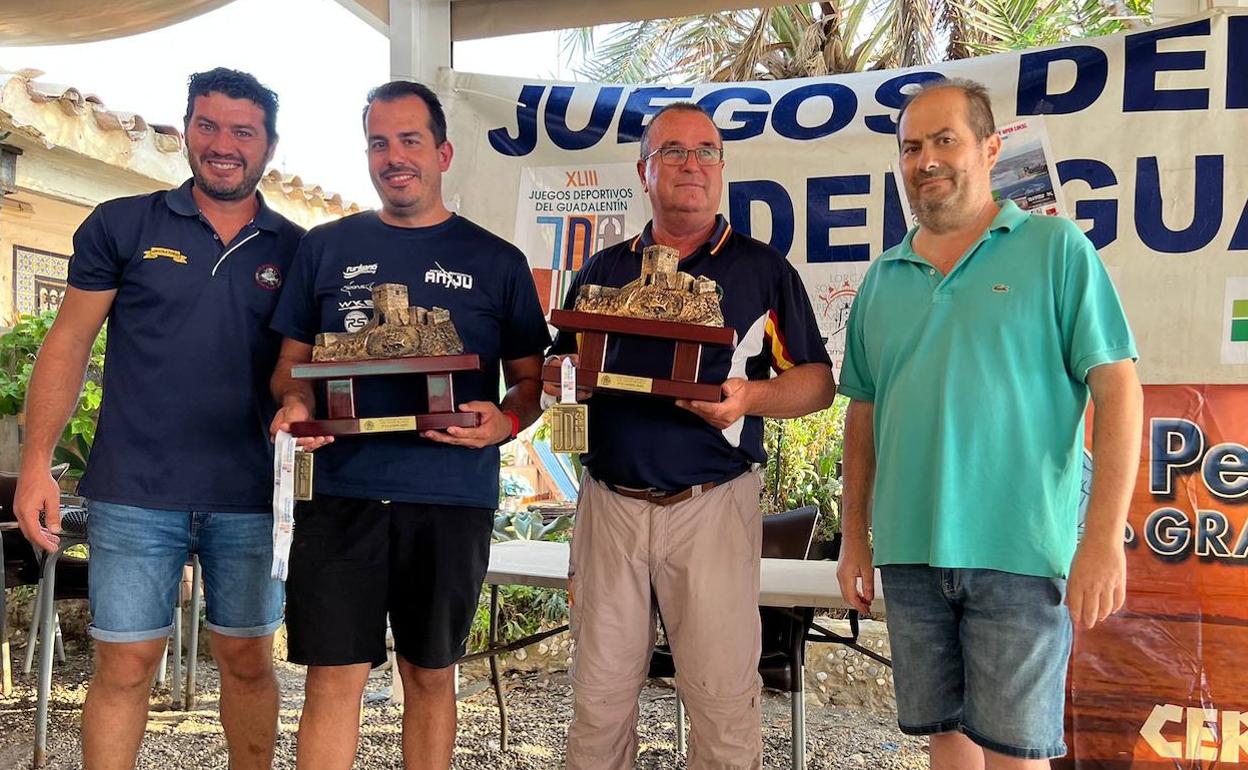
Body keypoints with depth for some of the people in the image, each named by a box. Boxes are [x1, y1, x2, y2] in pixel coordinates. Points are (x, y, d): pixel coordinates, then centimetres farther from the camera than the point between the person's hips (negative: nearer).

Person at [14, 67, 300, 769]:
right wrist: (37, 462, -5)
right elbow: (70, 343, 3)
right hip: (136, 493, -1)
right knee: (125, 665, 5)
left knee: (248, 660, 12)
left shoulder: (295, 251, 6)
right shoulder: (122, 226, 3)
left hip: (251, 498, 2)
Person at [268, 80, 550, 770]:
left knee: (431, 676, 12)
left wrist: (506, 421, -13)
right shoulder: (325, 248, 9)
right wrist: (294, 403, -10)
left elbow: (531, 378, 9)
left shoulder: (495, 261, 6)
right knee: (333, 676, 1)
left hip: (453, 498, 0)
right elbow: (291, 361, 13)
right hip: (341, 490, 0)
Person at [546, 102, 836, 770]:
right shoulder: (603, 271, 15)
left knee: (723, 703, 1)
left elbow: (817, 382, 5)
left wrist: (750, 396, -15)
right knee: (599, 701, 8)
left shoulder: (762, 269, 6)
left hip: (713, 506, -2)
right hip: (609, 503, 3)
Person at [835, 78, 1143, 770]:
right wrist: (854, 537, 13)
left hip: (1019, 554, -4)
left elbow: (1116, 389, -6)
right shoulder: (883, 279, 12)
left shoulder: (1057, 249, -1)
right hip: (909, 556, 4)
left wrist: (1104, 540, -14)